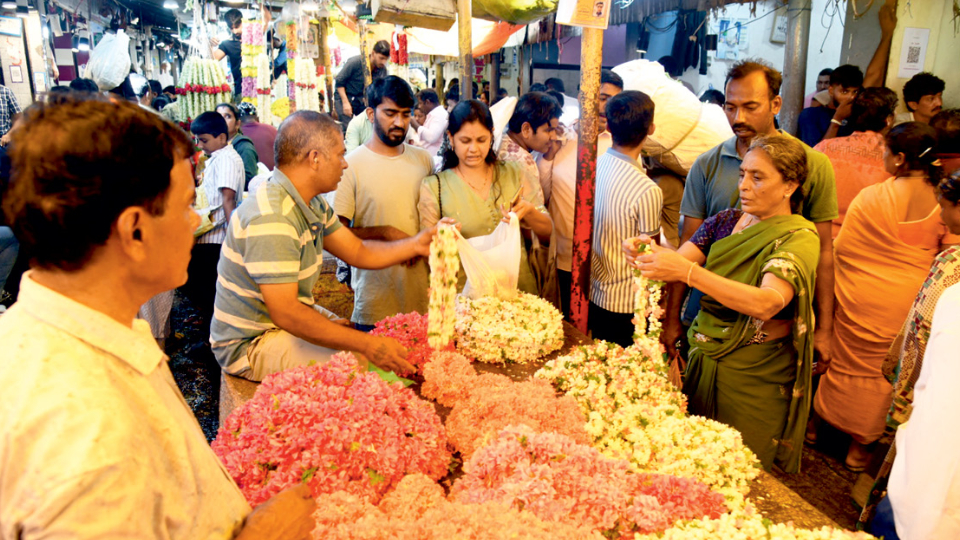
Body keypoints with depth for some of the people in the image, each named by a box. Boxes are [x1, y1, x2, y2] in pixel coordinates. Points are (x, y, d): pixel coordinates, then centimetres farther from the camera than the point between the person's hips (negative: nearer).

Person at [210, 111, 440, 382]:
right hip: (250, 343, -10)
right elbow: (286, 314, -33)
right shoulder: (271, 219, -30)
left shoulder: (313, 204, 4)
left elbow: (358, 253, 12)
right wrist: (366, 345, -30)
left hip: (292, 318, 10)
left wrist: (415, 245, -2)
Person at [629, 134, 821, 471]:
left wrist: (688, 271, -40)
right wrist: (648, 252, -28)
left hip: (757, 375, -5)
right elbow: (679, 261, -5)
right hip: (705, 360, 5)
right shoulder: (724, 221, 3)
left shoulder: (799, 237, -15)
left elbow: (765, 303, -32)